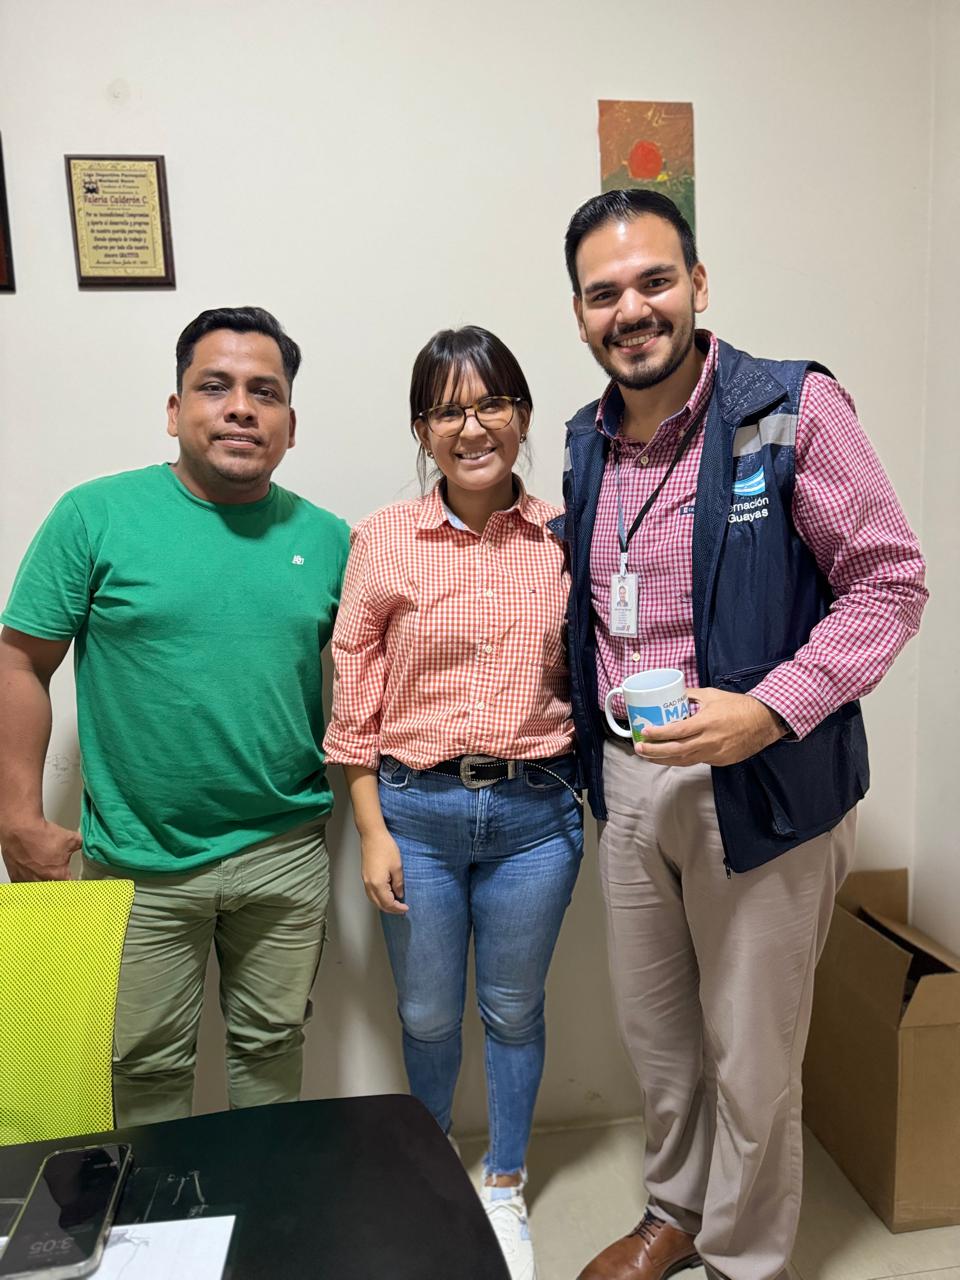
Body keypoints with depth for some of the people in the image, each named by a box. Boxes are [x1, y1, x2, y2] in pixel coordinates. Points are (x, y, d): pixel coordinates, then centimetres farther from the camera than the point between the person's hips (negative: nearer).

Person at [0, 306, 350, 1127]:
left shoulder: (326, 538, 0)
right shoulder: (96, 516, -8)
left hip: (286, 853, 2)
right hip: (140, 859, -2)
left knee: (272, 1044, 20)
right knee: (148, 1063, 16)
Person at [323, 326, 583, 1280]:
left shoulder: (563, 538, -3)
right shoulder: (383, 538, -6)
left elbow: (585, 682, 6)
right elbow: (354, 697, -3)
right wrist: (372, 832, -4)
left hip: (533, 812, 1)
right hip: (416, 811, 0)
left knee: (513, 1010, 19)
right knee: (427, 1015, 18)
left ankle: (503, 1186, 45)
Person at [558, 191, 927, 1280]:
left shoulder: (793, 410, -12)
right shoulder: (588, 442, 7)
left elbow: (891, 581, -12)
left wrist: (771, 709, -24)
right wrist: (585, 723, 10)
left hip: (760, 785, -5)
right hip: (626, 781, 6)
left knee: (749, 1056, 12)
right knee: (653, 1030, 21)